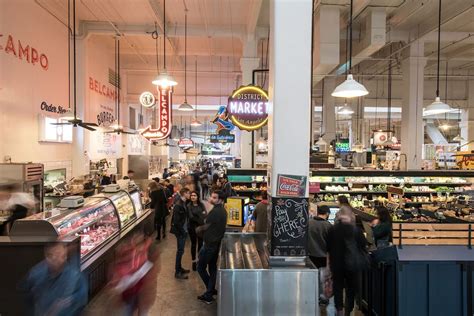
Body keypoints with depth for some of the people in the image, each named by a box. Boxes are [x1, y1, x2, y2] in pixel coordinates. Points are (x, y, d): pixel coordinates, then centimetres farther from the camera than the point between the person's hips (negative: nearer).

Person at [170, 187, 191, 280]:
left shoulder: (184, 203, 6)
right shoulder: (178, 205, -21)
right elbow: (176, 221, -22)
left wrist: (185, 230, 7)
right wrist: (182, 231, -17)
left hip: (183, 230, 8)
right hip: (180, 231, -8)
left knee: (181, 250, 18)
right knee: (180, 250, 0)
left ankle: (179, 268, 32)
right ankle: (177, 272, 12)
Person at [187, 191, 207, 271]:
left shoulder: (201, 205, 0)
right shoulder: (189, 206, -9)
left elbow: (205, 214, -6)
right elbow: (191, 217, -15)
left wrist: (196, 217, -19)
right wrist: (199, 219, -12)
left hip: (201, 226, 3)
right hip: (192, 227, -3)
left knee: (200, 243, 10)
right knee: (194, 244, 7)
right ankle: (194, 261, 20)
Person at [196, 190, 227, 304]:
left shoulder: (215, 212, -24)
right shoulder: (223, 211, 6)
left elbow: (205, 227, -15)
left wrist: (199, 229, 4)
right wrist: (202, 228, 2)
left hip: (210, 244, -9)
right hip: (216, 243, 9)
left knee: (201, 267, 5)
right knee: (212, 267, 17)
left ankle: (210, 291, 12)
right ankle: (210, 292, 26)